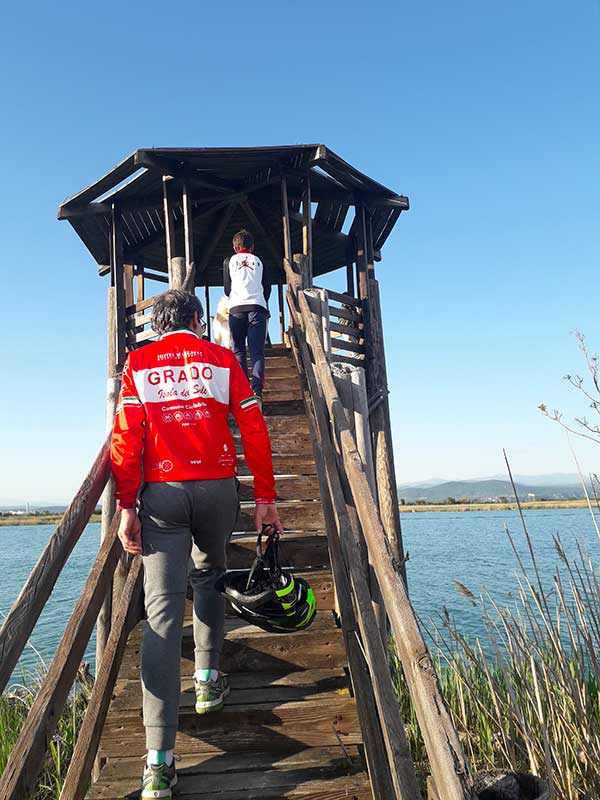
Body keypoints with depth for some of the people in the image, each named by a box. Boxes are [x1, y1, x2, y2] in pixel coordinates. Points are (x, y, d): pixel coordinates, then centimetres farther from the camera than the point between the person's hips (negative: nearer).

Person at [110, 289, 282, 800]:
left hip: (161, 492, 0)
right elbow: (254, 430, 4)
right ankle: (208, 681, 32)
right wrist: (265, 497, 8)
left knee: (163, 612, -4)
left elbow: (126, 437, -1)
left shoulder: (138, 363, 9)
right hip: (218, 487, 1)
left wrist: (126, 507, 0)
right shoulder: (222, 359, 9)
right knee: (209, 576, 27)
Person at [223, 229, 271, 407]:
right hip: (258, 307, 0)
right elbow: (267, 287, 19)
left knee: (238, 351, 4)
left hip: (236, 308, 0)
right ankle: (256, 391, -21)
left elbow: (227, 289, 17)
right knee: (257, 352, -5)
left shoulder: (229, 261, 17)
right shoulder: (259, 261, 19)